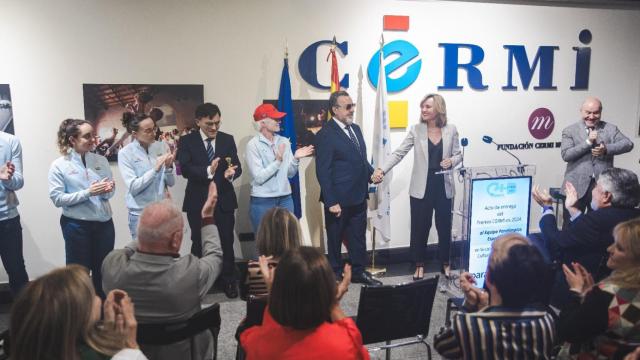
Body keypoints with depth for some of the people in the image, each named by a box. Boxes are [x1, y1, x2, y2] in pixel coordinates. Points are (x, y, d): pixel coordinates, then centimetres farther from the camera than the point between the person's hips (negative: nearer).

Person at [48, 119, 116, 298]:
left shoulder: (101, 160, 4)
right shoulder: (59, 165, -6)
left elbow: (109, 192, 7)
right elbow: (57, 198, -12)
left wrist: (108, 190, -16)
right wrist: (87, 193, -20)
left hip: (104, 223, 4)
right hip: (76, 225, -4)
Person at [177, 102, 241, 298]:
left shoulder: (228, 139, 4)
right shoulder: (187, 141, -4)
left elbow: (237, 166, -3)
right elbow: (185, 169, -16)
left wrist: (231, 173, -26)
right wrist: (208, 171, -33)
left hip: (224, 200, 2)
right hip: (198, 201, -1)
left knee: (226, 243, 8)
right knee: (199, 244, 12)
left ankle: (228, 281, 25)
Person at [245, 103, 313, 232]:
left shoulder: (284, 141, 5)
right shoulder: (253, 145, -8)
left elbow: (290, 173, 9)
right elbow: (259, 178, -15)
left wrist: (295, 159, -8)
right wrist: (277, 160, -22)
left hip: (285, 199, 5)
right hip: (262, 201, -4)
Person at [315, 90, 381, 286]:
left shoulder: (355, 129, 10)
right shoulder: (325, 134, -14)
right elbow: (323, 171, -17)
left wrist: (371, 173, 1)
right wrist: (331, 202, -19)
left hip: (359, 196, 7)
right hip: (339, 199, -7)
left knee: (358, 236, 17)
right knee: (335, 239, 10)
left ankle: (359, 271, 31)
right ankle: (335, 274, 25)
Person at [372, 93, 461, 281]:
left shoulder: (451, 129, 0)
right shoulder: (416, 130, -3)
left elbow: (458, 154, 7)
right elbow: (399, 153, -8)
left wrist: (452, 161, -16)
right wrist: (382, 169, -21)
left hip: (444, 186, 1)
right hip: (421, 188, -1)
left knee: (444, 227, 12)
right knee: (419, 228, 6)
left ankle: (445, 263, 32)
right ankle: (419, 265, 23)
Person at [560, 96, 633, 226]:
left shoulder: (610, 128, 8)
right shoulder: (570, 131, 1)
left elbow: (628, 144, -5)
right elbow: (565, 155, -10)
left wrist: (606, 149, -20)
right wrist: (588, 142, -18)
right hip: (577, 186, -2)